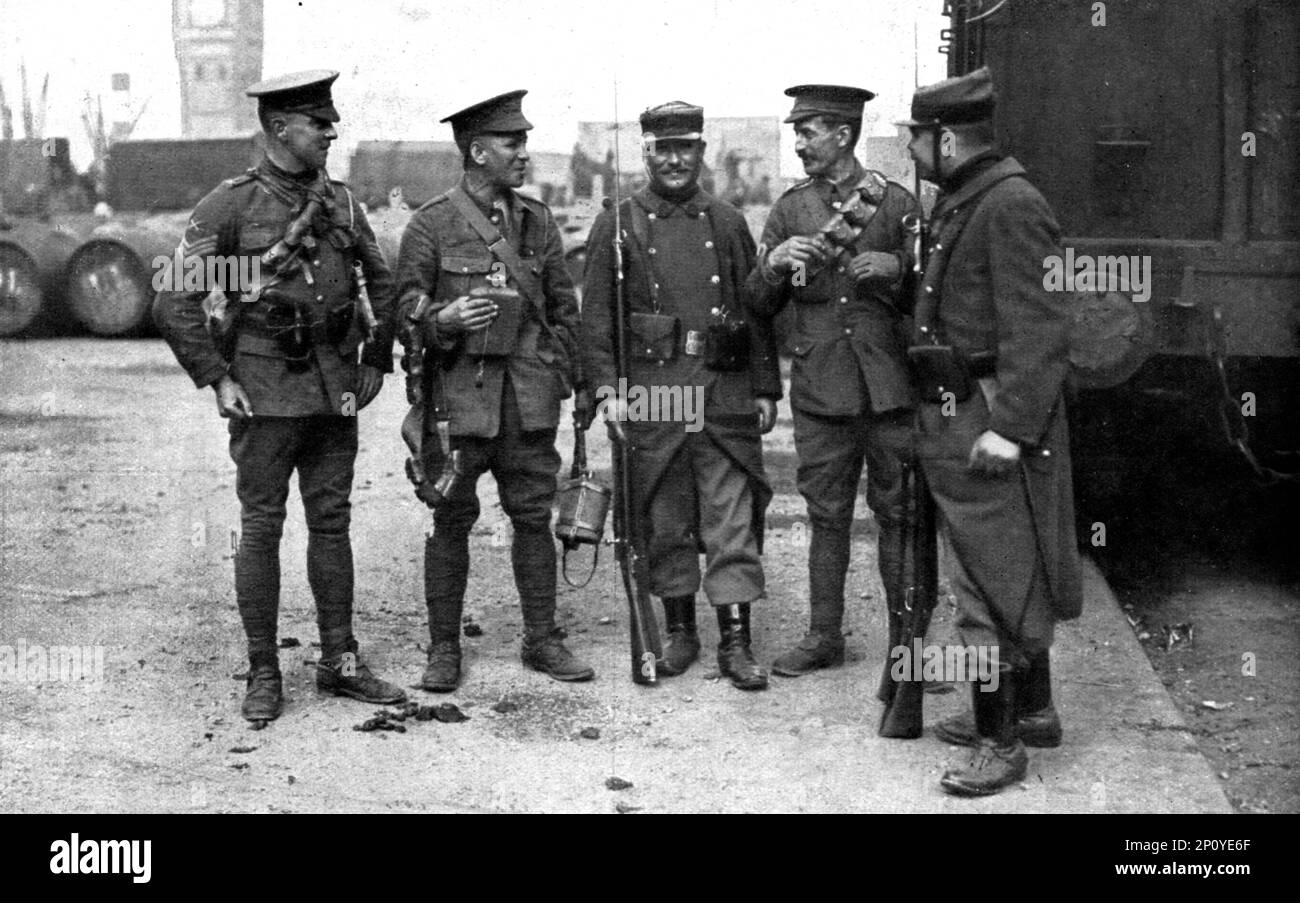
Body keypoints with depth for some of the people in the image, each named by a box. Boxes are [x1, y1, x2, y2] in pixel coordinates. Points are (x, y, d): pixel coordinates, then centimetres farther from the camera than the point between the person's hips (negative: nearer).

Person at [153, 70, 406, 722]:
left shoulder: (339, 202, 8)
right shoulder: (229, 205, -8)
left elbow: (382, 282, 19)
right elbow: (174, 303, -8)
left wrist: (376, 360, 12)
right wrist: (215, 379, -10)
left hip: (336, 389, 5)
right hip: (266, 391, -5)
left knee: (332, 523, 10)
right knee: (261, 529, 2)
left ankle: (339, 663, 19)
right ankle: (264, 674, 11)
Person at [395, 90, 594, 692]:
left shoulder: (537, 221, 11)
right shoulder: (431, 225, -1)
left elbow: (564, 307, 16)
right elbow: (405, 310, -1)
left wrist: (580, 381, 12)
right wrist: (444, 320, -21)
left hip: (531, 394, 4)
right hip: (460, 394, -3)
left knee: (534, 515, 6)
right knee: (450, 521, 2)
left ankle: (542, 639, 17)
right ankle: (444, 648, 12)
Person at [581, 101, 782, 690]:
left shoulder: (728, 224, 11)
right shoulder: (617, 225, 5)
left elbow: (756, 310, 12)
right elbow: (595, 315, 1)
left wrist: (766, 388, 7)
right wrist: (608, 388, -9)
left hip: (725, 391, 1)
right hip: (651, 392, -1)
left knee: (733, 519, -2)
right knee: (664, 521, 6)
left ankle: (735, 642, 3)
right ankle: (679, 633, 20)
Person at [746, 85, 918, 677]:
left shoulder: (895, 204, 4)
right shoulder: (790, 210, 10)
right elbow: (758, 308, 9)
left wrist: (896, 269, -13)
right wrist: (773, 264, -11)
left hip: (889, 385, -2)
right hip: (819, 388, 2)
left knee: (899, 512, 2)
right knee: (826, 516, 7)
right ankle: (823, 636, 16)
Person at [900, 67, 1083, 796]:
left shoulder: (1012, 204, -17)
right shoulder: (962, 202, 14)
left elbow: (1039, 327, -22)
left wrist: (1009, 426, -26)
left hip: (991, 422, -10)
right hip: (956, 416, 10)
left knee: (994, 580, -5)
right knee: (1013, 574, 18)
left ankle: (1002, 744, 1)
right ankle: (1033, 712, 31)